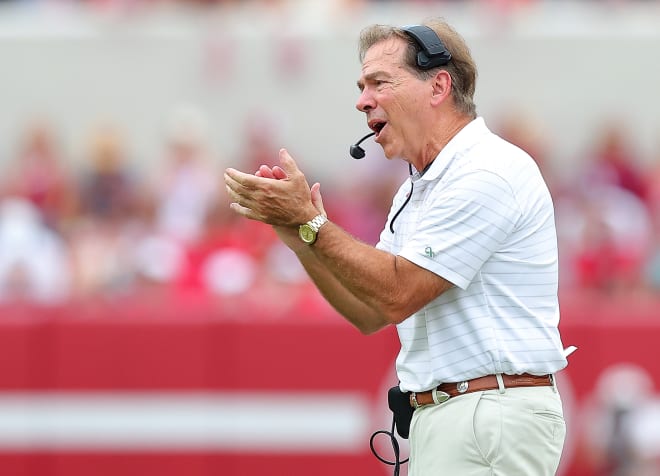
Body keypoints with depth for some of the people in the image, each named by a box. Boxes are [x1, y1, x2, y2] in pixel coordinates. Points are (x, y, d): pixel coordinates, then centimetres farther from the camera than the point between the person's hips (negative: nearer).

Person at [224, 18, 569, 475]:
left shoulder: (489, 171, -13)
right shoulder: (417, 189, 19)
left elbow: (398, 294, -17)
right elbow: (369, 315, 15)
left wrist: (309, 221, -12)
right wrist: (297, 232, 3)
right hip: (440, 418, 9)